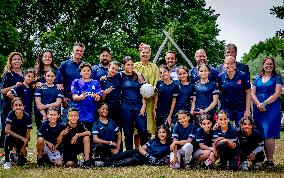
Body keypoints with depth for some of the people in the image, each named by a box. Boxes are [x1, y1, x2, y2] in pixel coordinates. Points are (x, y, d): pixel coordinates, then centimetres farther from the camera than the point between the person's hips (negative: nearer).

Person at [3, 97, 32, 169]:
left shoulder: (27, 117, -17)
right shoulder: (11, 114, -17)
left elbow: (27, 134, -10)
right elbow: (7, 130, -21)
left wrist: (24, 147, -11)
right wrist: (21, 137, -25)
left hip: (22, 140, 0)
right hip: (12, 136, 0)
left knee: (21, 163, -10)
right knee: (7, 138, -36)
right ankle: (7, 161, -18)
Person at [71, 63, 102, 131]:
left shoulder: (95, 83, 13)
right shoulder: (76, 82, 9)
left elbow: (98, 98, 3)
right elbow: (74, 97, -3)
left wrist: (96, 97, -22)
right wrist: (80, 97, -26)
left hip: (92, 115, 2)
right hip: (80, 114, -2)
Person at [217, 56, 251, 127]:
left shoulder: (242, 76, -5)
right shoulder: (221, 77, 1)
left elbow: (248, 93, -3)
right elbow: (219, 93, 10)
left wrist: (247, 110, -7)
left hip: (240, 109, -2)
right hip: (226, 109, 2)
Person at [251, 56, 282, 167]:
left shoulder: (277, 78, 5)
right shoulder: (258, 78, 17)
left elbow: (277, 93, -6)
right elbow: (253, 93, 11)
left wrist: (264, 103, -12)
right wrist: (258, 104, -7)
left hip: (272, 109, -4)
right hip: (258, 110, 4)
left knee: (269, 134, -11)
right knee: (261, 135, 0)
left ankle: (270, 160, -11)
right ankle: (263, 159, 3)